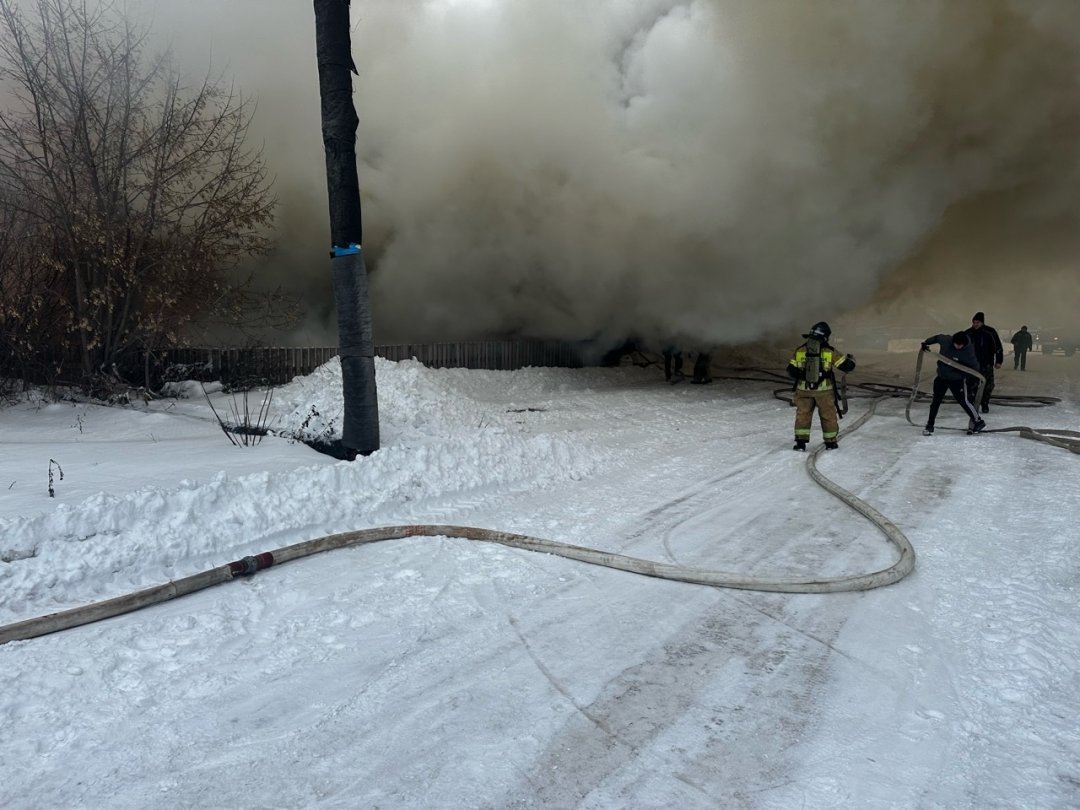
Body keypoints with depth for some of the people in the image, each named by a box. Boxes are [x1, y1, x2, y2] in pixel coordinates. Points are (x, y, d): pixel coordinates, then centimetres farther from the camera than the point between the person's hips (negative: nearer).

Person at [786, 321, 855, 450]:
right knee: (828, 415, 14)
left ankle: (801, 441, 8)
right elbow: (847, 365, -2)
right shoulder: (830, 352, -7)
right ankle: (831, 442, 24)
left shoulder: (799, 351, -2)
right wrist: (850, 359, 21)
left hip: (804, 390, 1)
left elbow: (791, 371, 1)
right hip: (824, 390, -1)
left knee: (803, 414, 12)